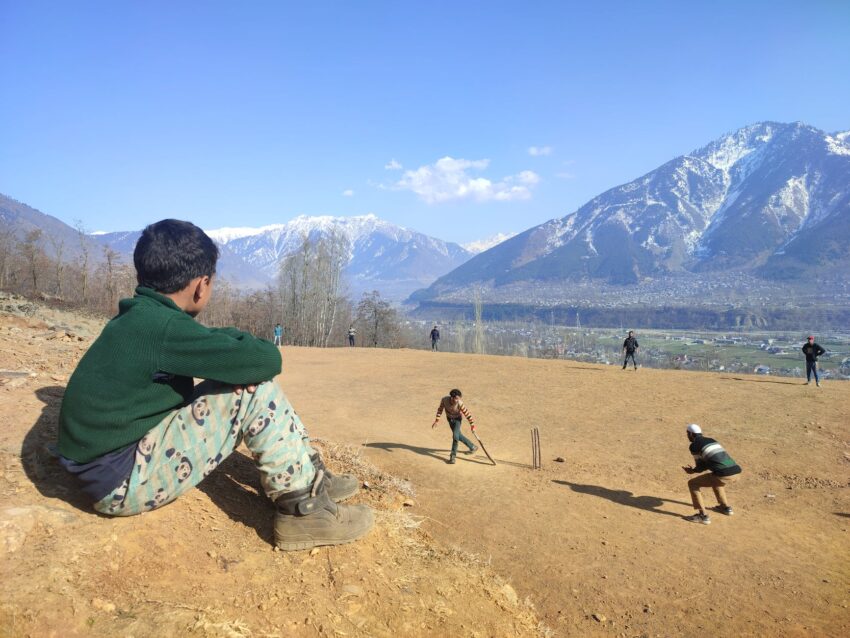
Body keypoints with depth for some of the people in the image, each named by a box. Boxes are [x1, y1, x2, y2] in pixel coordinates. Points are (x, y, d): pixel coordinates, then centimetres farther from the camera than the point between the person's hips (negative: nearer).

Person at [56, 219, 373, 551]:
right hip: (120, 479, -10)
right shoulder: (163, 326, -24)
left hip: (137, 448, 10)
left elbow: (205, 341, 19)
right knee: (254, 386, -19)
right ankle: (303, 509, -10)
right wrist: (238, 339, -3)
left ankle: (309, 473, 11)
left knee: (243, 373, 7)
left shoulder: (138, 319, 6)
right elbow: (266, 360, -26)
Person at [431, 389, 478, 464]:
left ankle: (453, 456, -7)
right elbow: (440, 409, -9)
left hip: (457, 419, -4)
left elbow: (467, 414, -25)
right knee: (458, 436, 15)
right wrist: (437, 420, -9)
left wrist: (472, 425, -22)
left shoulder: (459, 403, -33)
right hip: (450, 419, 4)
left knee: (455, 436, -19)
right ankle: (472, 447, 37)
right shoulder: (444, 400, -26)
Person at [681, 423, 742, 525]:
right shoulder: (711, 440, 25)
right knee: (714, 478, 38)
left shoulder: (694, 445, 3)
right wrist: (693, 470, 34)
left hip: (724, 475, -8)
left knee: (692, 484, 7)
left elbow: (700, 467, 7)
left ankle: (703, 516, 0)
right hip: (736, 472, 8)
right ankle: (726, 507, 42)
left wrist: (692, 470, 28)